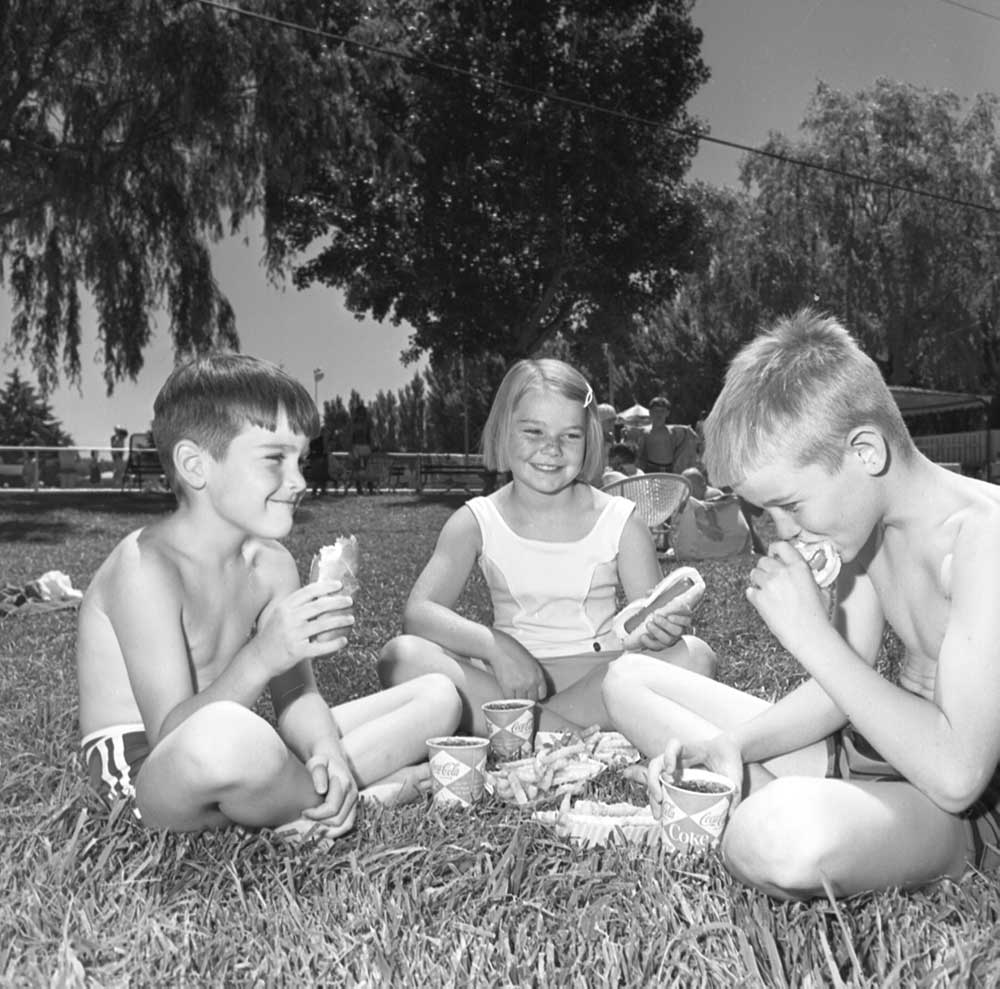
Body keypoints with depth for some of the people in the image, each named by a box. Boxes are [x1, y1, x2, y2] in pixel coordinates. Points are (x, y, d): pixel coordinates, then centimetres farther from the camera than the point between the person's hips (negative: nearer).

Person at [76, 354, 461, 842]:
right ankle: (370, 793, -16)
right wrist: (262, 656, -40)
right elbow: (172, 737, -26)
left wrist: (327, 750, -23)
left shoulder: (271, 563, 2)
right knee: (225, 736, -45)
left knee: (438, 696, 4)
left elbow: (296, 698, -1)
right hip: (143, 771, -7)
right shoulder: (145, 568, -20)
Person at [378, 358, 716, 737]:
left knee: (694, 655, -25)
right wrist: (495, 645, -27)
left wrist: (663, 627, -28)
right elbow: (418, 613, -11)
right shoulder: (476, 522, -1)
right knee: (401, 656, -24)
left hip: (598, 676, 1)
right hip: (507, 676, 0)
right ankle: (573, 739, -28)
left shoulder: (620, 521, 0)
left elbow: (651, 618, -3)